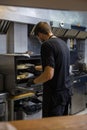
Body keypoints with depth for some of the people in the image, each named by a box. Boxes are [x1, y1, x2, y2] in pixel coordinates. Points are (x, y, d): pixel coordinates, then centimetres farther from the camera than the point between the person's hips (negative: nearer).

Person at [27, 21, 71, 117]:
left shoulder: (47, 45, -17)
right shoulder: (63, 43, 9)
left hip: (54, 94, -8)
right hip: (66, 91, 9)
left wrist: (33, 81, -7)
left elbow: (49, 74, -26)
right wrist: (39, 68, 34)